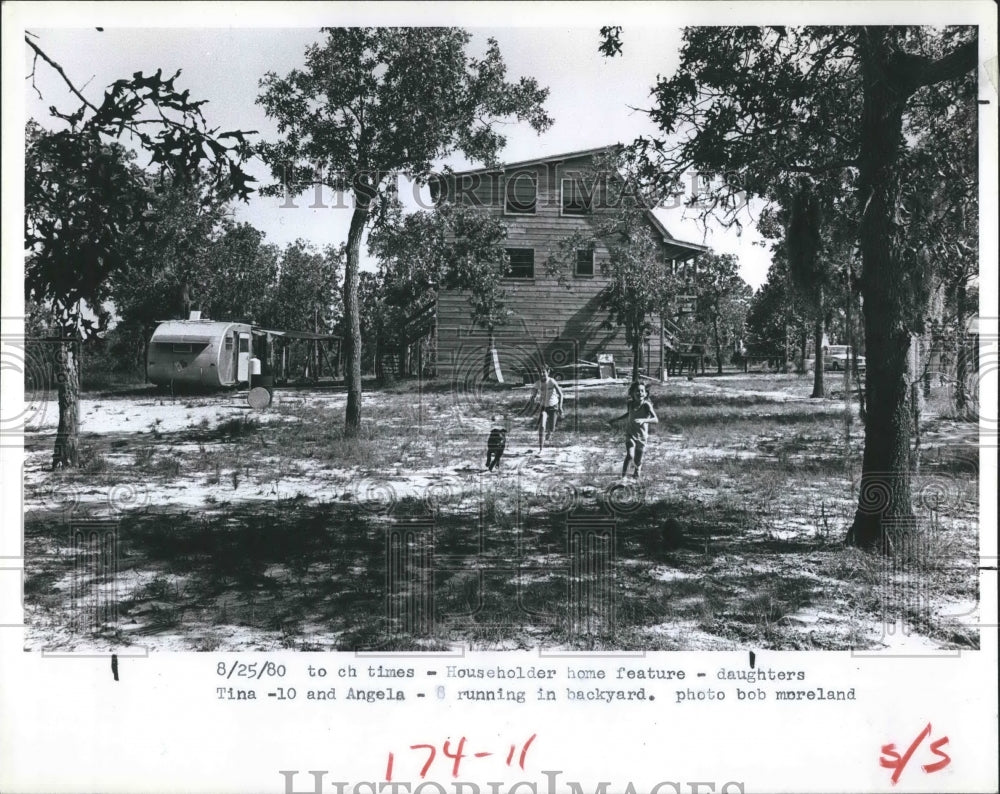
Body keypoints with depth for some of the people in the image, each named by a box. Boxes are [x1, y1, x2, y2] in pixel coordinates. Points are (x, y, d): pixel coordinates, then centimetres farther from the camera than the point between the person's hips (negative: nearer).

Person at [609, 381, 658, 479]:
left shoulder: (646, 405, -18)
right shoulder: (631, 404, -7)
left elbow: (655, 420, -30)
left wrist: (643, 420, -45)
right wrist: (616, 419, 20)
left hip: (642, 436, -1)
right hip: (630, 434, 1)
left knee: (638, 461, 6)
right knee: (630, 456, -20)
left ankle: (637, 473, 36)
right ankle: (624, 473, 1)